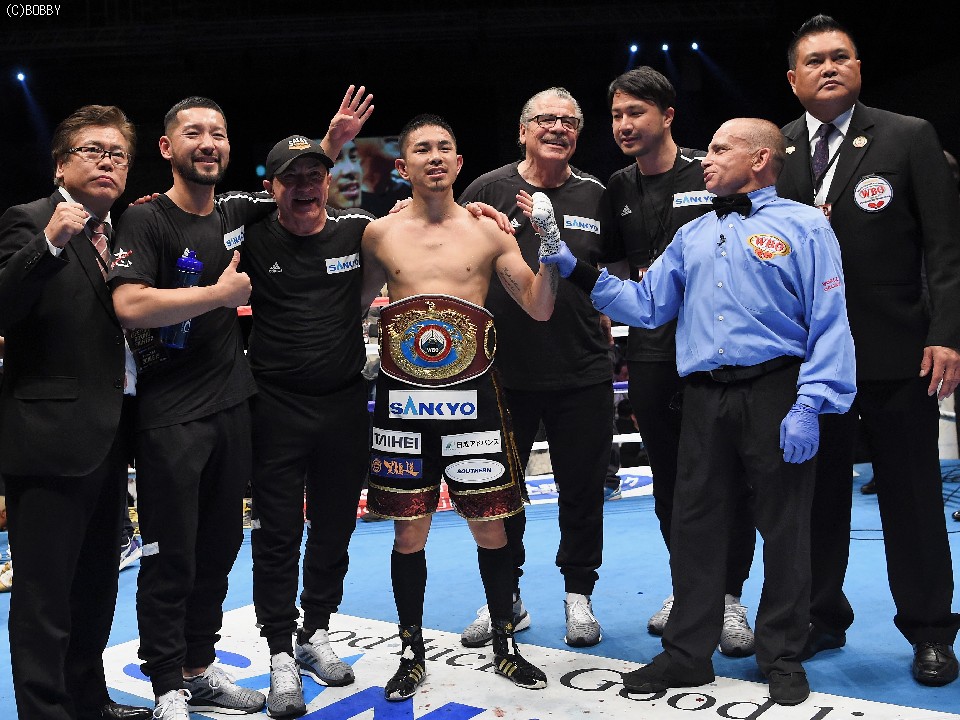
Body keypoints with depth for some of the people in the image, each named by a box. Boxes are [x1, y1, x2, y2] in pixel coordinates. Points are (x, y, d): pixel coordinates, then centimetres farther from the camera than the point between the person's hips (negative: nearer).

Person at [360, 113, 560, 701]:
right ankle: (413, 654, 24)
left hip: (473, 398, 0)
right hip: (401, 400, 0)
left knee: (491, 528, 5)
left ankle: (506, 646, 25)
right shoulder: (380, 234, 4)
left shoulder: (489, 231, 3)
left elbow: (539, 308, 0)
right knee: (409, 533, 6)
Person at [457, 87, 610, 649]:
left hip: (582, 371, 1)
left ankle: (579, 594, 25)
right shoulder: (489, 191, 0)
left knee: (583, 488, 8)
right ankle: (505, 597, 26)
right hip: (502, 368, 0)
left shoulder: (595, 195, 5)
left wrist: (605, 341, 7)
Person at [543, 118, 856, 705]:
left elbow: (830, 323, -7)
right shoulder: (693, 236, 19)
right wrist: (579, 272, 6)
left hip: (775, 392, -5)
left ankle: (783, 658, 18)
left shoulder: (803, 226, 1)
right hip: (705, 398, 5)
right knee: (696, 526, 9)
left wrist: (809, 406, -16)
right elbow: (645, 305, 15)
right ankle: (688, 654, 21)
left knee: (784, 529, 3)